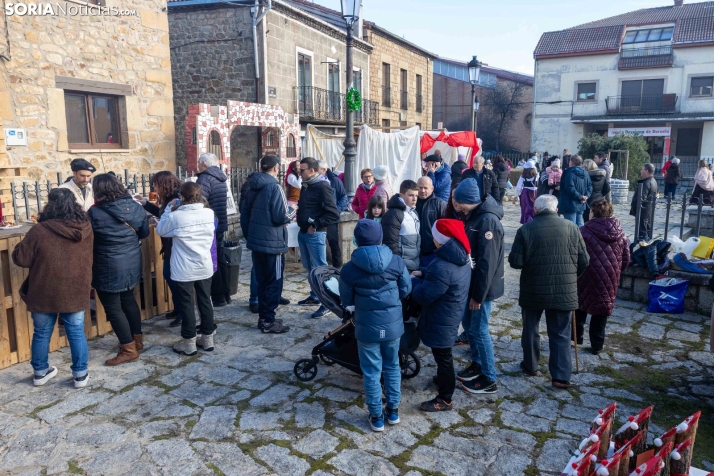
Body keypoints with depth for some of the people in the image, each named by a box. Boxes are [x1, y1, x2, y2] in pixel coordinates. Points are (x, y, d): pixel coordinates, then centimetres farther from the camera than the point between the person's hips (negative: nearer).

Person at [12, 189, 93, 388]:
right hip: (76, 292, 2)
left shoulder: (39, 231, -15)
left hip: (44, 294, -2)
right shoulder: (86, 229, -4)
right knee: (76, 333, 11)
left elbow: (20, 258, -6)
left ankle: (40, 372, 31)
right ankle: (81, 374, 17)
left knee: (41, 334, 16)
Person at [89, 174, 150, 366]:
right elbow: (144, 233, 9)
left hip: (110, 268, -6)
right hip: (132, 263, 6)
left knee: (113, 308, 6)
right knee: (129, 300, 22)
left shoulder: (95, 213, -19)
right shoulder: (136, 207, -3)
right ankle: (137, 340, 32)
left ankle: (129, 350, 11)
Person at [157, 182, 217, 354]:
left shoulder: (176, 216, -15)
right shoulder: (209, 213, -4)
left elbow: (161, 230, 3)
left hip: (184, 270, -4)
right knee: (205, 302, 13)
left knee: (186, 305, 6)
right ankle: (208, 338, 23)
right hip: (205, 267, 4)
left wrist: (169, 208, 8)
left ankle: (189, 343, 14)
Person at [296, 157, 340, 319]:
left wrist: (315, 225, -18)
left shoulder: (322, 187, -16)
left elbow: (334, 215, -21)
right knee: (310, 267, 17)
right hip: (303, 232, 9)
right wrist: (297, 209, 8)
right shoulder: (306, 186, 11)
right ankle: (314, 296, 30)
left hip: (315, 234, -9)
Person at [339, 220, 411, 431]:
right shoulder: (397, 262, -12)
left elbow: (346, 301, -4)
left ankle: (376, 417, 25)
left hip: (367, 328, -2)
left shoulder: (349, 269, -16)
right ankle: (393, 410, 34)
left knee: (371, 372, 13)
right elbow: (406, 290, 1)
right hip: (393, 325, 2)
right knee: (392, 367, 22)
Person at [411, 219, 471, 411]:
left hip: (441, 319, -10)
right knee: (443, 354, 29)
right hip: (451, 314, 10)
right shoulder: (461, 258, -2)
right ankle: (444, 378, 50)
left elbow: (423, 295, -26)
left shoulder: (443, 266, -34)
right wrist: (423, 275, 2)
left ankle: (444, 399, 20)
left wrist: (414, 280, -9)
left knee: (442, 356, 6)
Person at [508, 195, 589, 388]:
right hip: (564, 291, 1)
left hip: (533, 290, -1)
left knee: (530, 329, 18)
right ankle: (561, 376, 8)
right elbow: (584, 261, 0)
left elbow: (515, 262, -10)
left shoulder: (526, 229, -9)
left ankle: (530, 366, 31)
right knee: (561, 334, 9)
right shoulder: (571, 227, -3)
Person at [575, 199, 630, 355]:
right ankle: (597, 345, 17)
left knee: (580, 305, 19)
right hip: (610, 279, 3)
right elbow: (626, 259, 5)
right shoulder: (619, 232, 0)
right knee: (601, 309, 12)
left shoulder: (585, 231, -15)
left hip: (588, 277, -3)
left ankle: (576, 336, 30)